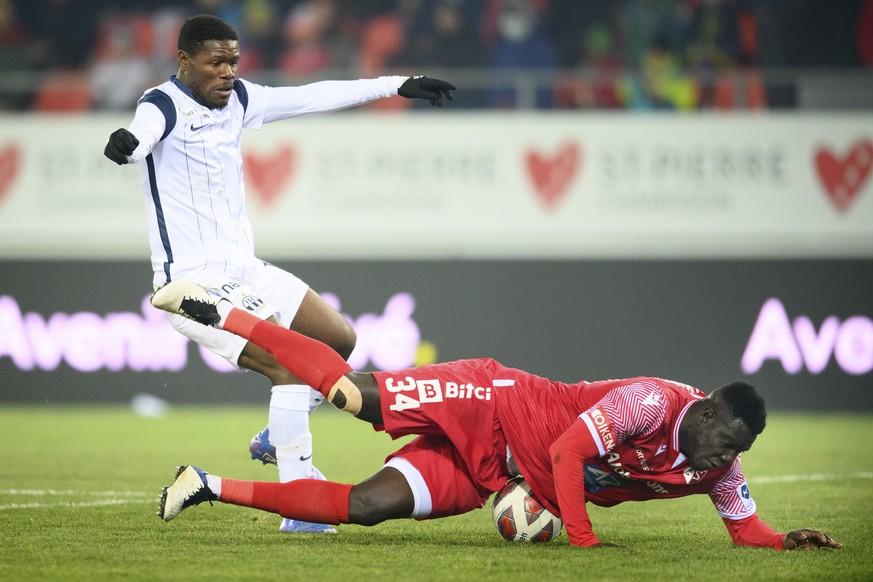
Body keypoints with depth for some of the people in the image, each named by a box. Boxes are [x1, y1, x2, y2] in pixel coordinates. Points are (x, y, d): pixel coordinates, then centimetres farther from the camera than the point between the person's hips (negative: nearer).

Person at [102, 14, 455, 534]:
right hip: (194, 281, -9)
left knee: (339, 340, 15)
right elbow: (144, 132, -38)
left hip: (244, 270, 9)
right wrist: (127, 143, -63)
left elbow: (315, 97, 17)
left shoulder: (238, 99, 8)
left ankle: (278, 436, 32)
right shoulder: (164, 106, -15)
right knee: (291, 364, -21)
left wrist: (398, 86, 18)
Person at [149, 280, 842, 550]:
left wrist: (788, 541, -7)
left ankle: (211, 486, 0)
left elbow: (746, 527, 12)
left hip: (485, 475, 6)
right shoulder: (652, 402, -23)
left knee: (364, 506, -8)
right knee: (357, 396, -16)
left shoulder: (717, 470, 0)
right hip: (492, 404, -6)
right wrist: (584, 540, -27)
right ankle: (218, 310, -2)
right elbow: (568, 453, -26)